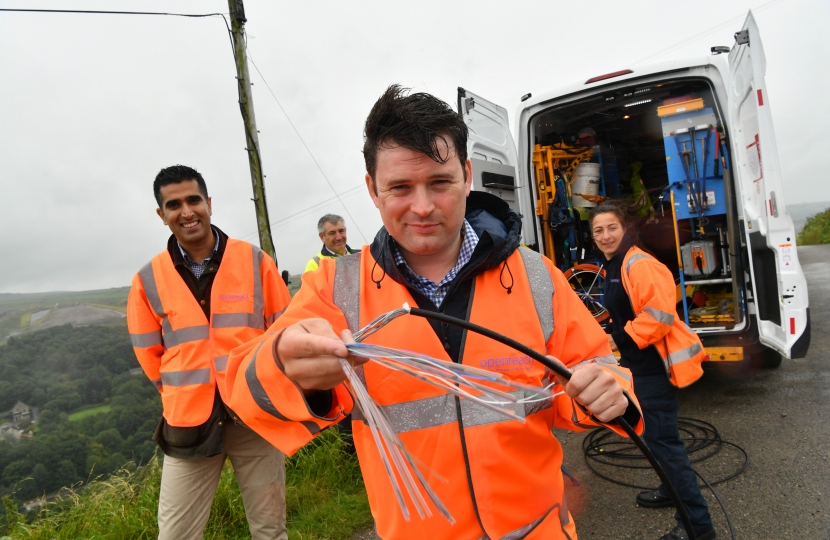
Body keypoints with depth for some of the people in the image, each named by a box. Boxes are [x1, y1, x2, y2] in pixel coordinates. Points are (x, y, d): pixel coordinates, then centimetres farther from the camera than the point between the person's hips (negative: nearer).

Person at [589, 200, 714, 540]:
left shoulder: (641, 265, -20)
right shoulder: (613, 267, 12)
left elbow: (659, 315, -28)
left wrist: (619, 339, -22)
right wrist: (614, 338, 13)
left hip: (656, 365, -10)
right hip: (641, 364, 10)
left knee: (662, 438, -7)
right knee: (656, 434, 23)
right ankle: (673, 490, 41)